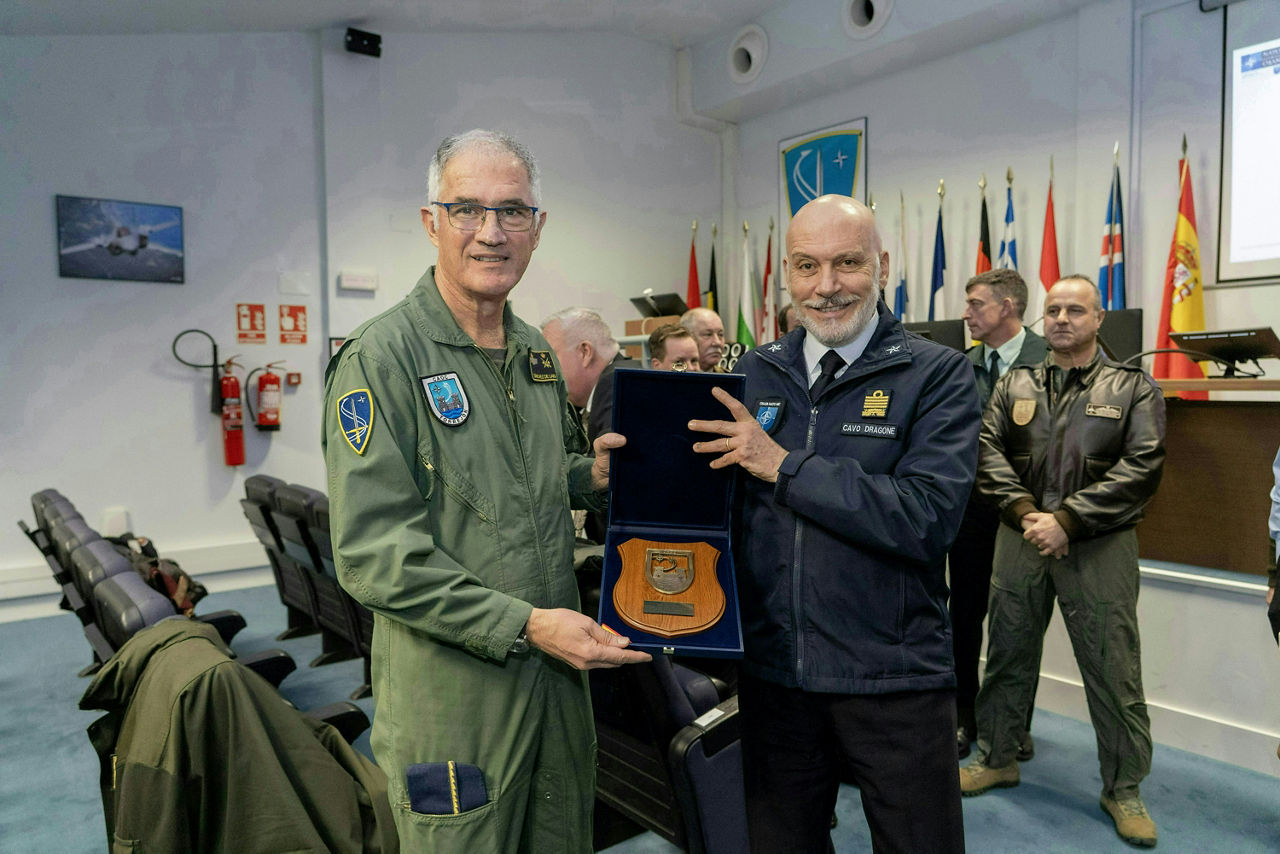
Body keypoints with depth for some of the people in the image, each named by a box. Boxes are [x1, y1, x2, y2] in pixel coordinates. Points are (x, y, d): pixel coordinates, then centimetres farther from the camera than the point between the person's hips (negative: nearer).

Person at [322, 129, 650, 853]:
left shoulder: (537, 354, 9)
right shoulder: (381, 358, -15)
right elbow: (373, 551, -20)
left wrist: (590, 476, 0)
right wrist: (524, 623, -23)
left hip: (560, 672, 7)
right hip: (451, 690, -6)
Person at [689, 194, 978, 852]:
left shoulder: (937, 374, -8)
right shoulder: (753, 374, 5)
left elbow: (928, 516, -21)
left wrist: (784, 465, -21)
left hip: (894, 680, -3)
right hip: (771, 669, 4)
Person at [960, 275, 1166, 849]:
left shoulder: (1133, 388, 2)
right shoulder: (1014, 386, 9)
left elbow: (1141, 467, -8)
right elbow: (987, 451, 1)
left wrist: (1067, 520, -16)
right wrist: (1025, 513, -13)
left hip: (1100, 547, -2)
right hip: (1021, 539, 3)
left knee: (1113, 668, 4)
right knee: (1007, 653, 12)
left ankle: (1123, 788, 24)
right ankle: (997, 758, 30)